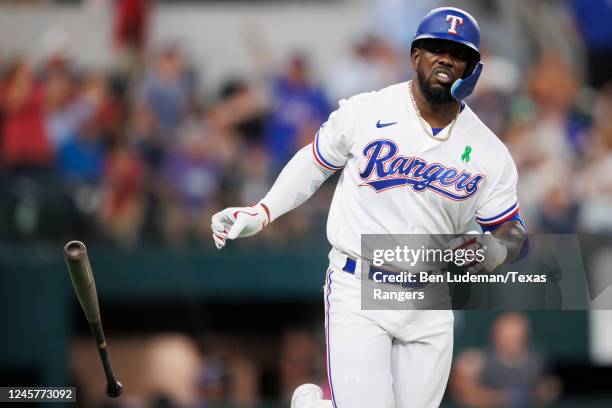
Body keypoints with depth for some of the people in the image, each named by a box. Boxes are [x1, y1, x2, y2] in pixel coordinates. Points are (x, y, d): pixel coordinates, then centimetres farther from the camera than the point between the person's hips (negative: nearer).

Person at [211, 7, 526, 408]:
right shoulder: (364, 113, -5)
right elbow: (314, 163, 10)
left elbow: (512, 231, 5)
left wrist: (496, 249, -18)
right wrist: (260, 213, 2)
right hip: (358, 296, -3)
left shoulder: (490, 154, 0)